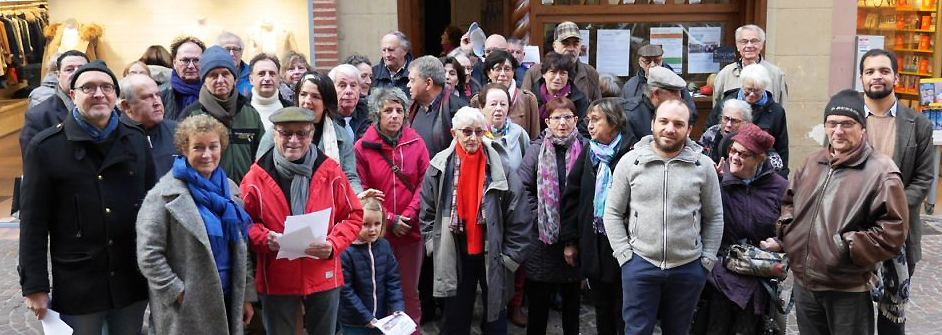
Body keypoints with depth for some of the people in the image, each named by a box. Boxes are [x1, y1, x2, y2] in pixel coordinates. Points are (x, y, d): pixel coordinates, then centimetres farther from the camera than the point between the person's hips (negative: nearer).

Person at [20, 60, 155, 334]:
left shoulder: (136, 139, 6)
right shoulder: (45, 147, -4)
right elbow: (33, 222, -4)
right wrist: (34, 286, -6)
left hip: (133, 280, 3)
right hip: (76, 286, -3)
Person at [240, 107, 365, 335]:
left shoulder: (329, 171, -3)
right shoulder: (257, 176, -5)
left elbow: (354, 216, 2)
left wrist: (333, 245, -14)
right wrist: (265, 238, -18)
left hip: (323, 278, 1)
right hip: (276, 280, -1)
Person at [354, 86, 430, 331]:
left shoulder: (416, 142, 2)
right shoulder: (363, 147, -3)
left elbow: (425, 183, 0)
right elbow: (361, 191, -6)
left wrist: (409, 215, -10)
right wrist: (389, 220, -10)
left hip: (411, 229, 1)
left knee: (410, 290, 10)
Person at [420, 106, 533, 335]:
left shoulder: (499, 168, -9)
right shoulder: (440, 167, -4)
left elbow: (519, 217, -7)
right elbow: (427, 211, 6)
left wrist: (511, 255, -7)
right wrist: (434, 244, 0)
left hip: (492, 256, -1)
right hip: (454, 257, 1)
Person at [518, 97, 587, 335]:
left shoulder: (585, 149, -2)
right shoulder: (537, 149, -1)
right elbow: (522, 187, -3)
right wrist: (539, 215, -10)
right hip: (542, 236, 0)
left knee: (572, 298, 16)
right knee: (538, 300, 10)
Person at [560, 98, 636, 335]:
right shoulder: (588, 153, 6)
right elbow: (571, 196, 8)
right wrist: (570, 240, 5)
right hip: (593, 243, 5)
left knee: (624, 313, 6)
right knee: (602, 308, 18)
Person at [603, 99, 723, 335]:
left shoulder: (703, 165, -2)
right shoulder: (630, 161, -3)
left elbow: (714, 217, 6)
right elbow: (613, 213, 2)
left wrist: (708, 259, 2)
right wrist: (624, 254, -4)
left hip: (689, 268, 1)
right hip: (640, 263, -1)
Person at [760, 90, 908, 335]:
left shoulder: (880, 171, -13)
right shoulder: (812, 163, 9)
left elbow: (893, 232, -17)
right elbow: (789, 202, 22)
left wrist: (845, 245, -19)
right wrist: (784, 235, 7)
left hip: (848, 290, -6)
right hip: (804, 283, 6)